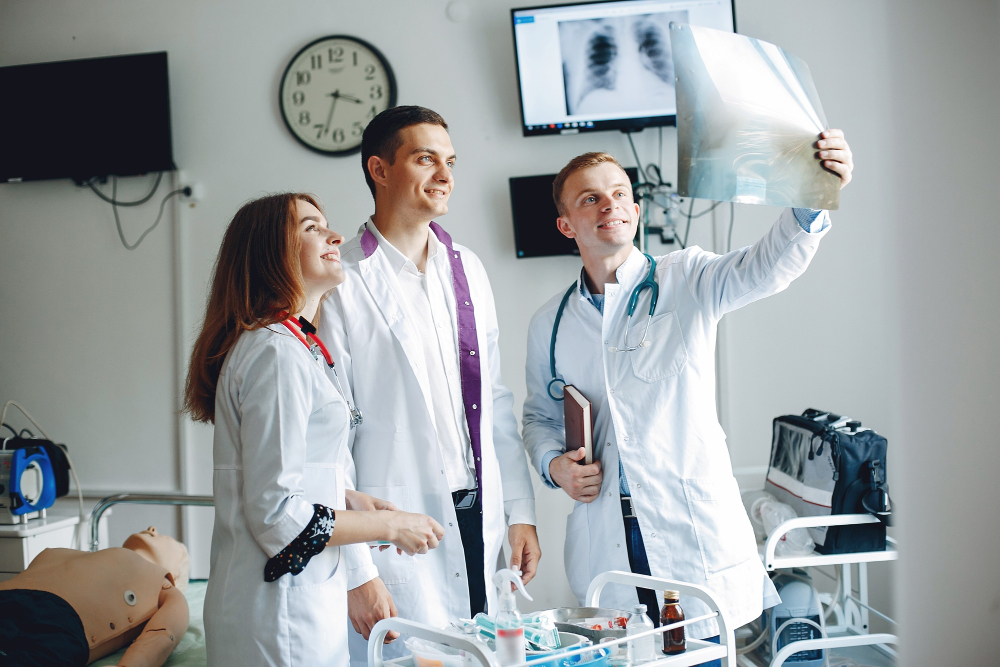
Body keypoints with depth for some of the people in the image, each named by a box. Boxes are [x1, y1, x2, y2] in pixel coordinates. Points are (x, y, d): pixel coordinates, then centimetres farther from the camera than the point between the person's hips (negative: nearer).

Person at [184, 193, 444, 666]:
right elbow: (276, 513, -23)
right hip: (280, 609, -10)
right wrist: (391, 525, -13)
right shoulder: (276, 352, -20)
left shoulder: (293, 343, 12)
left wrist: (349, 498, 8)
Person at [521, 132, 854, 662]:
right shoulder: (549, 323, 10)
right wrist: (553, 464, 0)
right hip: (604, 541, 3)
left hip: (694, 528, -2)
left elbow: (767, 266, -19)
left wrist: (813, 197, -38)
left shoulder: (686, 281, -1)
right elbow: (539, 414, 21)